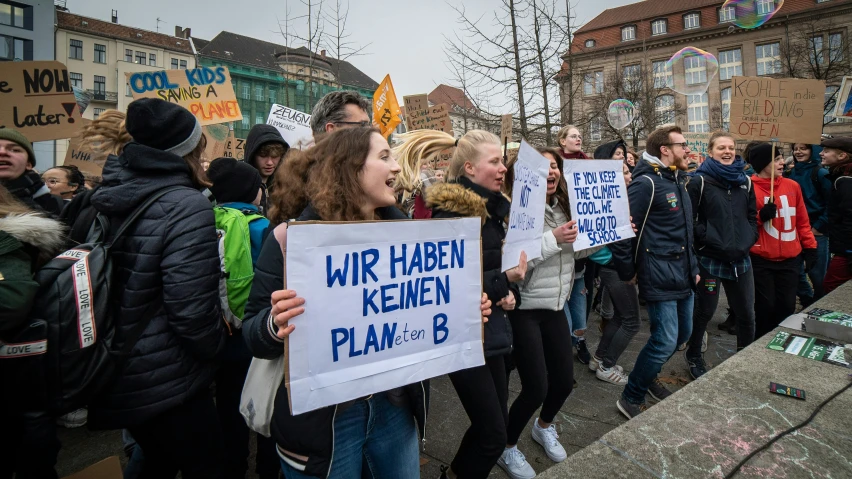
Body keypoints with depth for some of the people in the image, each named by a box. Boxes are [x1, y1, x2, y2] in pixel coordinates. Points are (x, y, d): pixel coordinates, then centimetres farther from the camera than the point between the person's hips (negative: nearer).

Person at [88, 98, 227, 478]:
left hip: (117, 375, 8)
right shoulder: (185, 206, -22)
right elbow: (191, 308, -27)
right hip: (167, 382, -8)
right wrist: (214, 347, -7)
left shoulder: (108, 196, 3)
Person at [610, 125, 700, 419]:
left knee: (683, 333, 18)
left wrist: (693, 266, 20)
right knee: (665, 341, -7)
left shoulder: (678, 181, 14)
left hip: (683, 275, 10)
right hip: (660, 278, -9)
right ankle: (630, 399, 11)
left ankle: (648, 376, 40)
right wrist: (627, 273, -14)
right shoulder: (646, 183, -16)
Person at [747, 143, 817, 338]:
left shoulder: (792, 186, 7)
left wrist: (810, 247, 13)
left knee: (787, 306, 10)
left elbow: (802, 220, 14)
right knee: (765, 306, 3)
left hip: (790, 259, 5)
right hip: (761, 260, -4)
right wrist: (760, 216, -22)